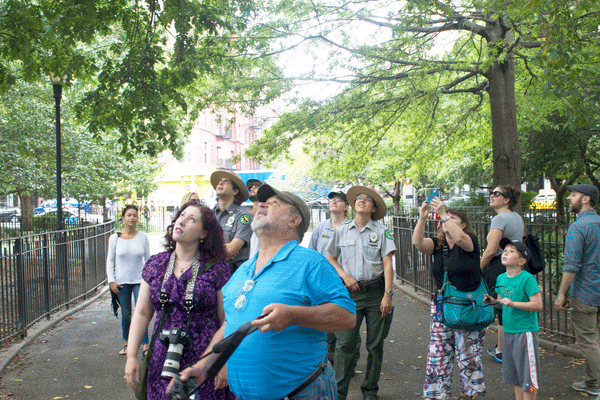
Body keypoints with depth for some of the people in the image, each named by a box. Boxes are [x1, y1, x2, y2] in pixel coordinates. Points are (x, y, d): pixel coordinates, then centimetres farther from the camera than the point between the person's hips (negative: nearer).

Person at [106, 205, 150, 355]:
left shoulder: (143, 237, 0)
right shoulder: (115, 238, 1)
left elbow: (148, 259, 6)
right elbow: (110, 261, 6)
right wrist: (111, 281, -2)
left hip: (139, 280, -1)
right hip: (122, 282, 1)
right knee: (126, 314, 8)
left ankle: (145, 346, -4)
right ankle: (127, 344, 25)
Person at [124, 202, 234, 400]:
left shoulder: (217, 268, -6)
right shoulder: (156, 264, 6)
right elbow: (142, 313, 8)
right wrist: (131, 356, 3)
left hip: (204, 362, -3)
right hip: (163, 362, 3)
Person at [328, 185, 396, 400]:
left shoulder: (381, 231, 3)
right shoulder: (341, 231, 9)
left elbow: (387, 264, -1)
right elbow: (331, 259, 15)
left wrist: (388, 294, -7)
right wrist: (344, 276, -2)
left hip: (376, 293, 0)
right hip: (350, 293, 1)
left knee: (375, 344, 7)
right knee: (344, 344, -3)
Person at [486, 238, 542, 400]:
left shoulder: (527, 278, -15)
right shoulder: (501, 278, 7)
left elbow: (537, 305, -19)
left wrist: (513, 303, -25)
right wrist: (492, 300, -2)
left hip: (525, 331, -7)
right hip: (508, 331, 7)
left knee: (528, 376, 2)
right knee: (514, 375, 18)